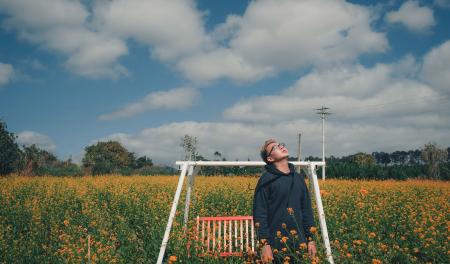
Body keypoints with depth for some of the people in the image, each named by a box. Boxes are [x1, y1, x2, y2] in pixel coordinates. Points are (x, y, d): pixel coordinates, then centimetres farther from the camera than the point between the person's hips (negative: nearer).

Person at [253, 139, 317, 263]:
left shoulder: (298, 178, 11)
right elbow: (259, 214, -10)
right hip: (276, 244, -5)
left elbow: (307, 210, 14)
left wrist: (311, 239, 9)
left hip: (299, 243, 5)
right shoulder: (266, 180, -6)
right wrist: (265, 244, -15)